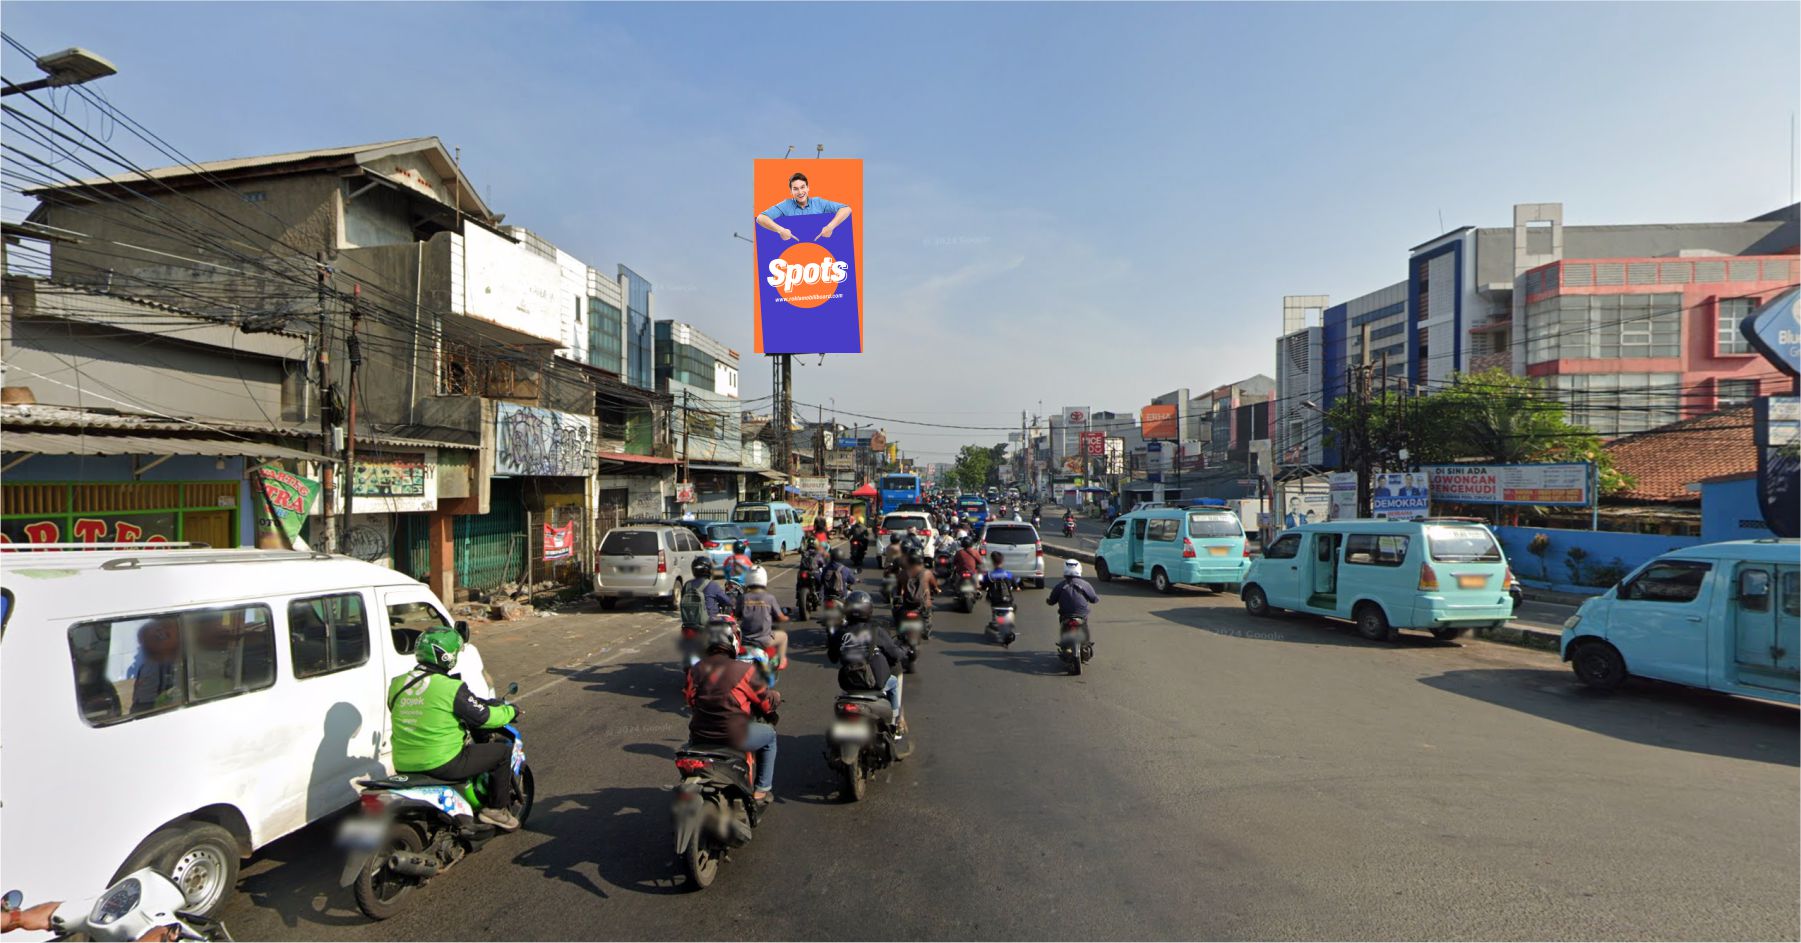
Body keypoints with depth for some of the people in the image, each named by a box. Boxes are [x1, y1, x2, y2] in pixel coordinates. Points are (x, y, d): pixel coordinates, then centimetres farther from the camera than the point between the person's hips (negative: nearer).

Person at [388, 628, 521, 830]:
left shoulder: (396, 685, 3)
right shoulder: (451, 688, -17)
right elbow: (483, 717, -11)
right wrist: (511, 711, 9)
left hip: (404, 767, 8)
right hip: (443, 764, -8)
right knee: (503, 750, 6)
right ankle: (496, 809, 12)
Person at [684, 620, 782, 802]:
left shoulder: (696, 669, 0)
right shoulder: (743, 670, -13)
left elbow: (688, 697, 13)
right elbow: (767, 700, -5)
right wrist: (776, 697, 18)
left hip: (699, 737, 5)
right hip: (733, 738, -5)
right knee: (769, 734, 22)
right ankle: (762, 789, 24)